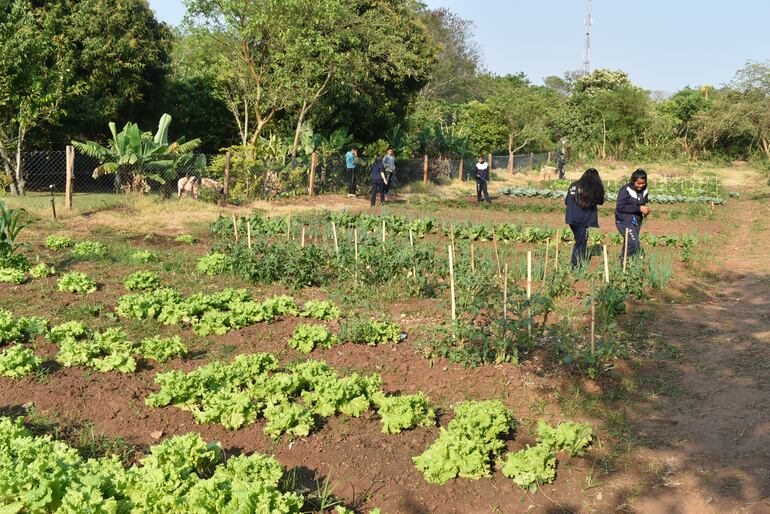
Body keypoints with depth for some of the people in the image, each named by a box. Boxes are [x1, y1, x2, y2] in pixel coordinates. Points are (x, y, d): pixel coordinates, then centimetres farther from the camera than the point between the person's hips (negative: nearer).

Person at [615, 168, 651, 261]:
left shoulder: (644, 191, 6)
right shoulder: (625, 190, -15)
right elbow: (621, 206, -21)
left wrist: (645, 210, -3)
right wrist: (639, 208, -23)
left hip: (637, 222, 7)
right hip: (624, 221, -7)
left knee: (629, 244, 14)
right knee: (634, 243, -18)